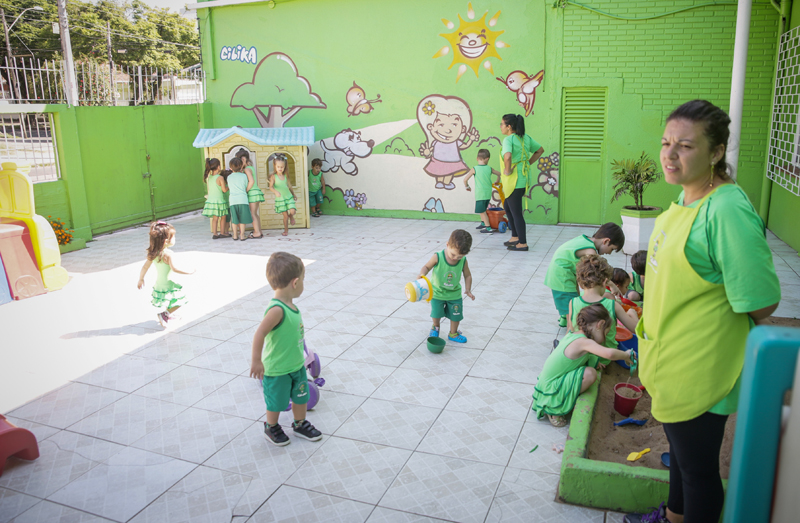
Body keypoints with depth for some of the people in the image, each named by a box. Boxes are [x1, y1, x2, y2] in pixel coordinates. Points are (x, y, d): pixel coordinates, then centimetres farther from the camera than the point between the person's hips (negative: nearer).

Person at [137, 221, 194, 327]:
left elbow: (145, 267, 4)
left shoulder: (153, 253, -2)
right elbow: (174, 268, -30)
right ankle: (164, 314, 3)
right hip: (168, 285, -8)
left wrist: (141, 279, 17)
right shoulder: (168, 254, -24)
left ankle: (169, 315, 40)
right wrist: (189, 272, -22)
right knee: (180, 300, 5)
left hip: (159, 283, 8)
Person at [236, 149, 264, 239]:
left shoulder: (247, 169, -12)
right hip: (256, 191, 9)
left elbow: (251, 181, -22)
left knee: (252, 213, -5)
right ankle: (259, 232, 16)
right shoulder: (251, 168, 15)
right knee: (255, 213, 14)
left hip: (252, 192, -9)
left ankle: (257, 232, -5)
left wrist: (246, 190, -14)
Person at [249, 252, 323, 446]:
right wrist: (256, 361, -27)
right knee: (276, 401, 14)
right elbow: (259, 333, -33)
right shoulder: (277, 310, -32)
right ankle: (271, 428, 39)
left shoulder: (289, 304, -3)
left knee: (301, 396, 22)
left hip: (297, 364, 8)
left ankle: (300, 424, 44)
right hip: (277, 370, -8)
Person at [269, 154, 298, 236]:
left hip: (289, 197, 3)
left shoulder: (285, 176, 4)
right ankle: (286, 230, 19)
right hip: (280, 199, -3)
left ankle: (291, 217, 22)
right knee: (285, 215, 1)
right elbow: (271, 187, -20)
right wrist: (276, 191, -41)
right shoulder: (273, 176, -9)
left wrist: (294, 195, 25)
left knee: (292, 211, -16)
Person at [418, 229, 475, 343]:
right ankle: (435, 327, 45)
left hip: (454, 294, 2)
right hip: (437, 292, -2)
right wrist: (422, 274, -33)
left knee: (456, 315, 13)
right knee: (436, 313, 11)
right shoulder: (437, 257, -25)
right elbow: (426, 267, -12)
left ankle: (453, 334, 38)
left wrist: (468, 289, -14)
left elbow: (467, 275, -4)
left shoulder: (463, 261, -17)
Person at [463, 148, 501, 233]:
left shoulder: (474, 169, -9)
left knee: (482, 211, 1)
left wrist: (467, 186, 10)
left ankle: (488, 228, 0)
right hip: (488, 194, 5)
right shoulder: (489, 168, 2)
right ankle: (483, 223, 34)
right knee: (483, 209, 24)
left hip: (480, 194, -5)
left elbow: (465, 180, -10)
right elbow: (499, 174, 17)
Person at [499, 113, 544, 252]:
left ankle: (523, 243, 9)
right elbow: (540, 150, 20)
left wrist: (507, 171, -21)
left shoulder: (508, 139, -17)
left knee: (516, 212, 1)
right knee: (508, 208, 23)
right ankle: (515, 237, 30)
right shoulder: (525, 138, 9)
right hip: (523, 178, 9)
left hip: (514, 181, -9)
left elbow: (507, 156, -37)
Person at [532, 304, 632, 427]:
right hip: (551, 388, -10)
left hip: (546, 381, 10)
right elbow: (609, 354, -37)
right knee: (590, 373, -21)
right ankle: (554, 410, -8)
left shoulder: (572, 335, 7)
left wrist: (595, 362, 19)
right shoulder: (584, 342, -21)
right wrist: (626, 355, -17)